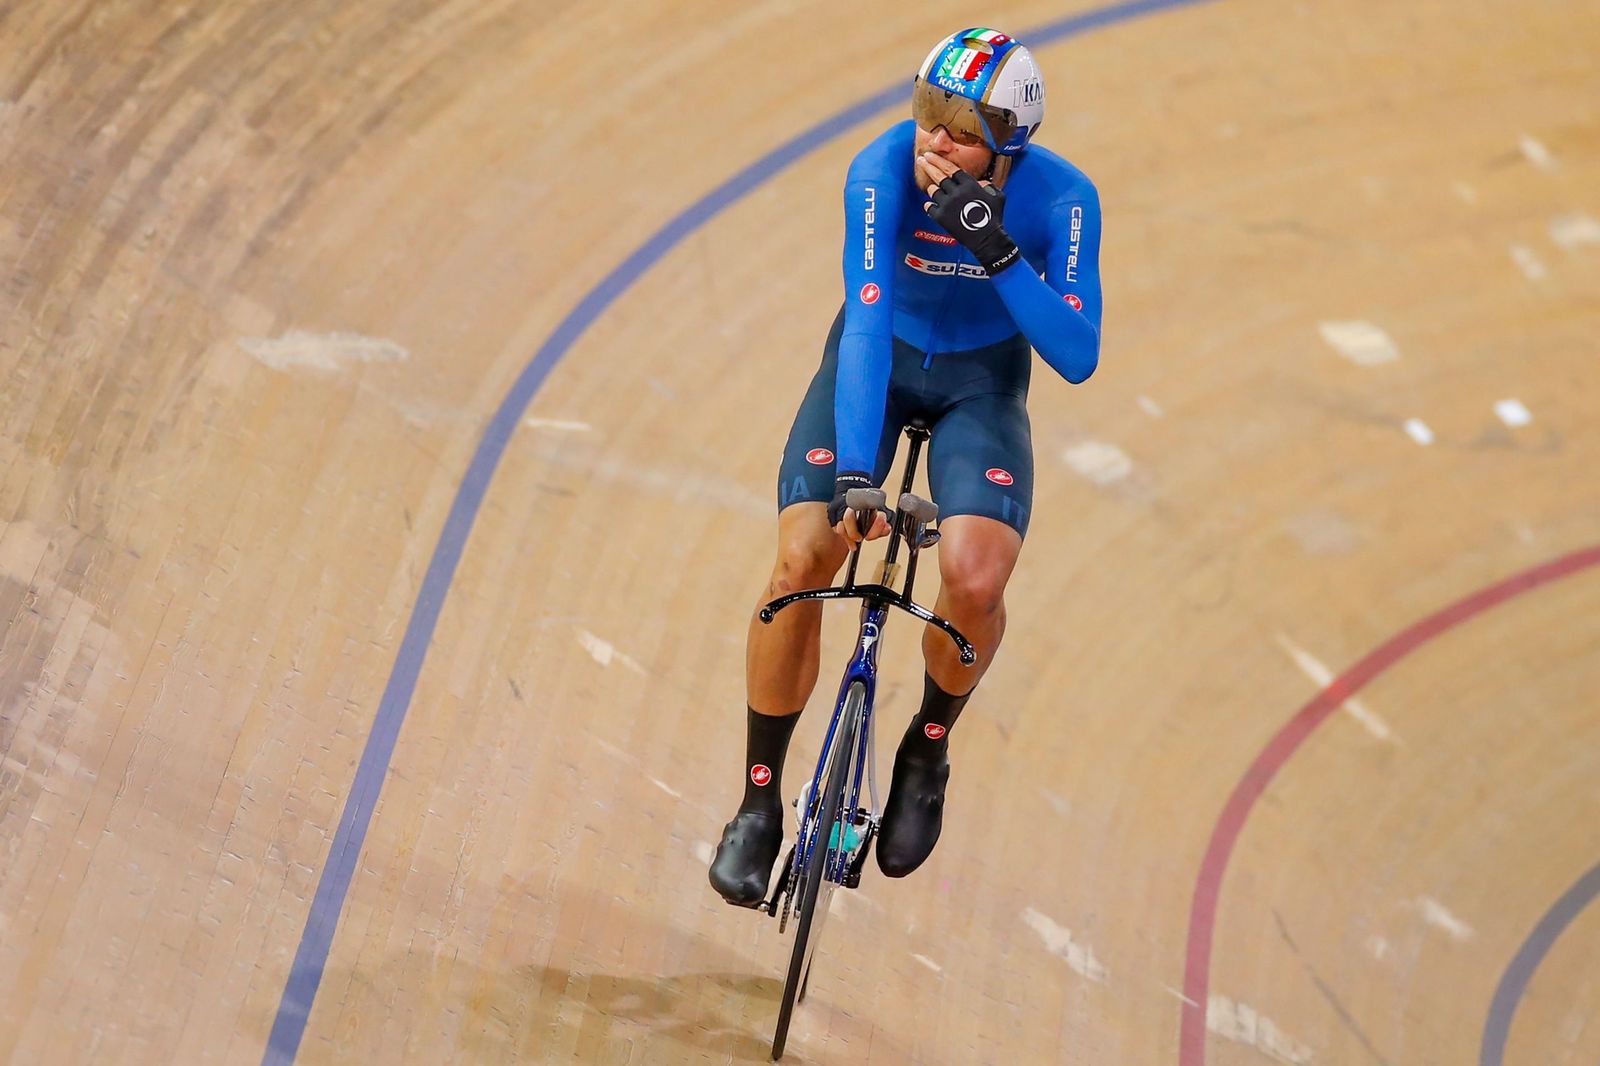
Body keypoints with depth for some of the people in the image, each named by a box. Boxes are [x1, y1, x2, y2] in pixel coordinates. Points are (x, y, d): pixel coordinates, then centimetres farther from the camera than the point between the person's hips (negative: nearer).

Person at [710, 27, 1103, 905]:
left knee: (974, 583, -25)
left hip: (982, 381, 0)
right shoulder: (884, 169, -27)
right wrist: (855, 471, -44)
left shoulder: (1061, 199, -24)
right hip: (878, 361, 0)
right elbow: (867, 321, -35)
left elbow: (1077, 357, -28)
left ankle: (928, 748, 7)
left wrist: (998, 251, -40)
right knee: (799, 563, -19)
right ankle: (759, 805, -1)